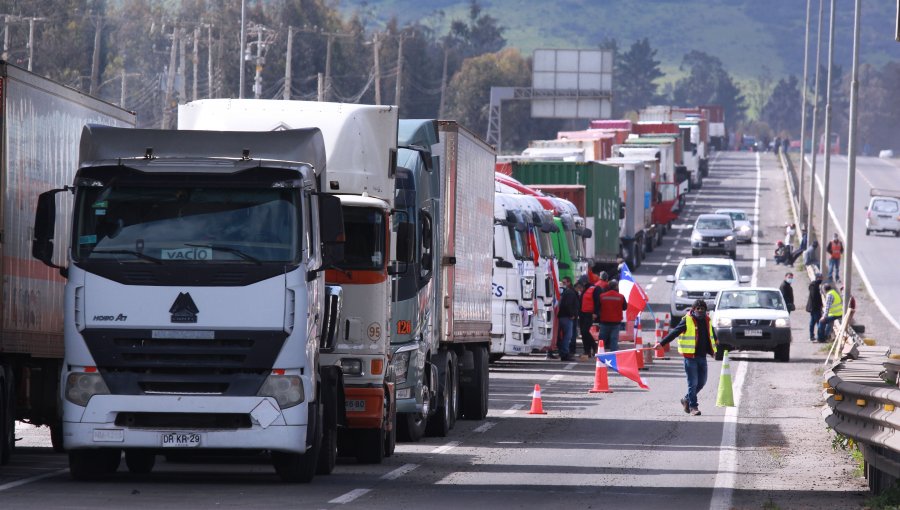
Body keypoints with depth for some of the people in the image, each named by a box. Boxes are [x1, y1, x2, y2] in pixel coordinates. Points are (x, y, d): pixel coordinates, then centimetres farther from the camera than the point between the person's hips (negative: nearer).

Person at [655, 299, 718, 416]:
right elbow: (674, 333, -12)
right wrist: (661, 343, -21)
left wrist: (715, 342, 49)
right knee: (693, 382, -5)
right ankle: (693, 407, 3)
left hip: (702, 356, 6)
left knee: (702, 382, 11)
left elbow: (712, 333, 31)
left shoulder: (707, 321, 11)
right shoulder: (687, 320, -7)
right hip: (690, 357, -6)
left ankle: (687, 399, 31)